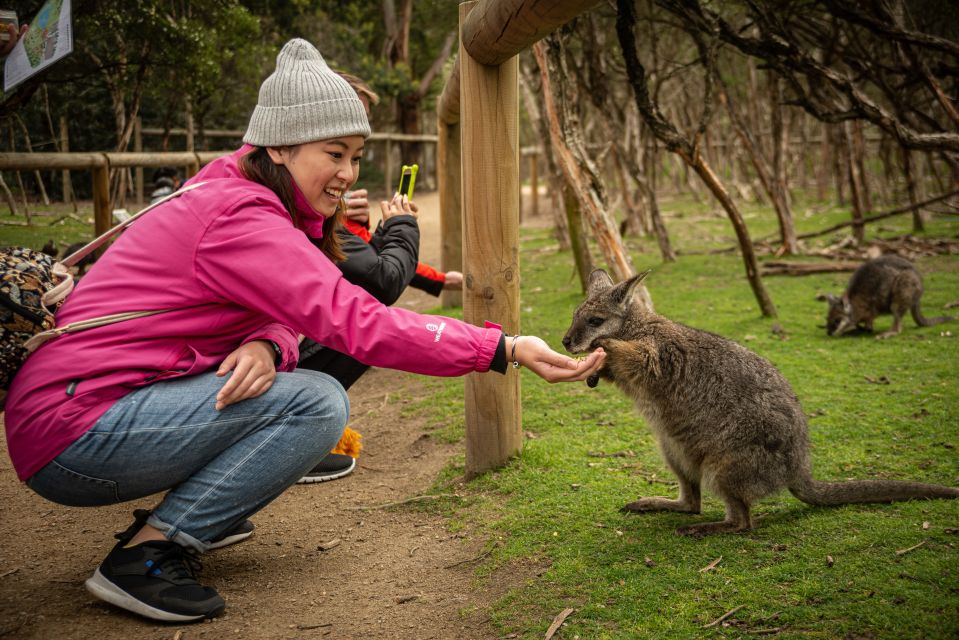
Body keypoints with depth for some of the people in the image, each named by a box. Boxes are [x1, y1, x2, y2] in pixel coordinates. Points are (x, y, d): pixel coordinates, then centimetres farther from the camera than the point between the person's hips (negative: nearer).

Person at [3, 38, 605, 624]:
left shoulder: (231, 195, 10)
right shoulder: (237, 218, -21)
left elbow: (280, 316, 8)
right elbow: (359, 323, -29)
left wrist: (267, 346, -17)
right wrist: (507, 348, -29)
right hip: (69, 431, -9)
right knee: (318, 402, -18)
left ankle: (181, 515, 9)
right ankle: (145, 554, -10)